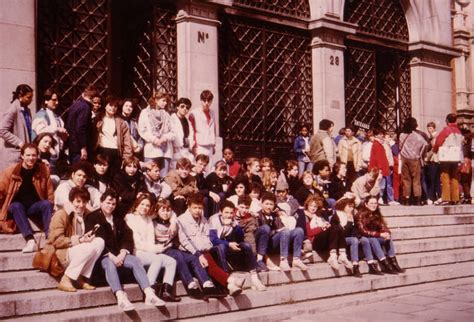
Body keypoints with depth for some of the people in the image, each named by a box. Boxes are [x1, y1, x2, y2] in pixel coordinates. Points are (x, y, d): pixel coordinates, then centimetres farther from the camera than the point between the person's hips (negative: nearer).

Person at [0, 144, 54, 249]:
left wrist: (50, 210, -8)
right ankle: (30, 240, -50)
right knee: (16, 206, -35)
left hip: (34, 206, 1)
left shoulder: (43, 170, 1)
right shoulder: (11, 171, -5)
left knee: (47, 204, -29)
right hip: (17, 206, -1)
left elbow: (50, 194, 7)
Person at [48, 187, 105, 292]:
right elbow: (56, 241, -18)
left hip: (77, 252, 7)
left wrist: (87, 238, -6)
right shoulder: (61, 214, -12)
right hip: (59, 253, -7)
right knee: (89, 247, -30)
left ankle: (81, 278, -13)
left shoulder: (84, 215, 10)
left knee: (99, 242, -15)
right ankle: (65, 280, -22)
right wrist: (79, 240, -25)